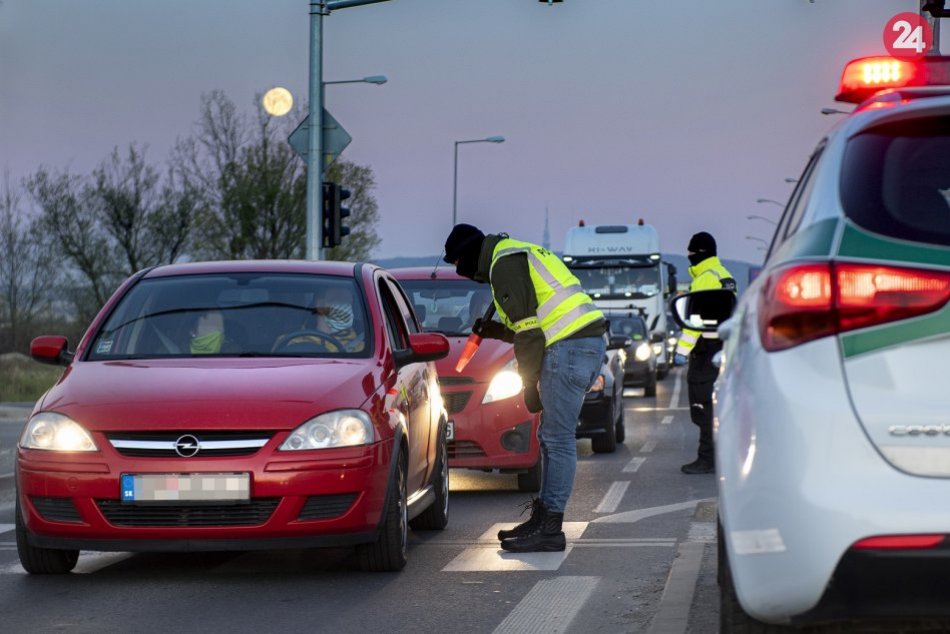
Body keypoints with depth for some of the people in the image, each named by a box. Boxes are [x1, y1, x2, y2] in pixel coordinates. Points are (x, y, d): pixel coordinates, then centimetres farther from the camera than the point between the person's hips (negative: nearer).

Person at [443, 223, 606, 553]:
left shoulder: (505, 264, -7)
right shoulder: (520, 255, 26)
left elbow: (528, 329, -14)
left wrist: (529, 384, -11)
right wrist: (493, 330, 21)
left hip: (569, 348, -11)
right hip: (587, 341, 11)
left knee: (557, 439, -9)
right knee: (550, 436, 14)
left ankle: (549, 528, -8)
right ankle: (543, 518, 19)